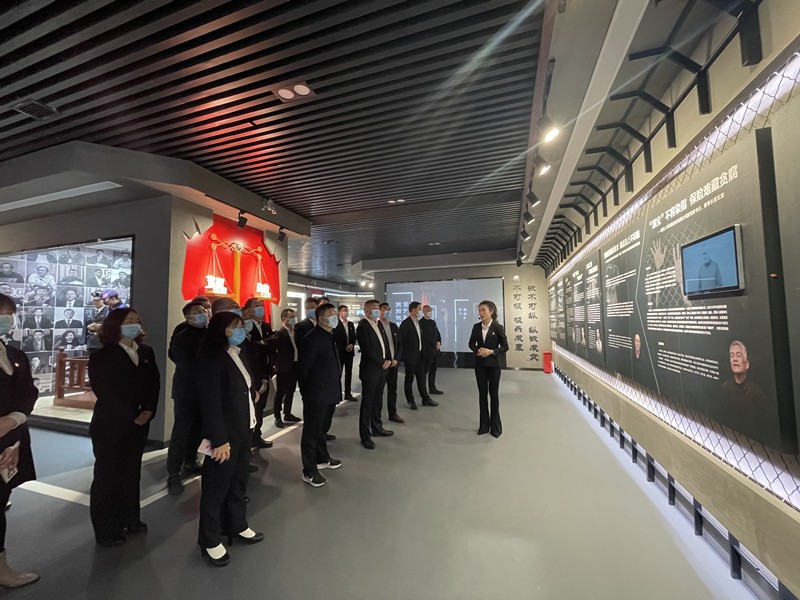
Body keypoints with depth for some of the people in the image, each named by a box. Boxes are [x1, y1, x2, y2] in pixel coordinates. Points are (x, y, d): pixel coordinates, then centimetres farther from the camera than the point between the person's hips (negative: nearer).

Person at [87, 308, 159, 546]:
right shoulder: (101, 356, -10)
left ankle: (129, 519, 29)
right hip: (110, 424, -5)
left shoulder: (146, 352, 5)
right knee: (107, 475, 8)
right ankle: (105, 529, 22)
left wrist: (149, 411, -8)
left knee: (131, 472, 14)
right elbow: (104, 391, -15)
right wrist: (132, 416, -15)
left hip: (139, 423, 5)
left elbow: (154, 383, 5)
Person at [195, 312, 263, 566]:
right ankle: (210, 542, 29)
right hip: (224, 436, -8)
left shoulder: (237, 354, 7)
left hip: (242, 432, 8)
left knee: (238, 482, 21)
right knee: (216, 488, 10)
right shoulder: (211, 357, -19)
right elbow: (210, 402, -21)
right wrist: (219, 439, -21)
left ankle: (237, 526, 40)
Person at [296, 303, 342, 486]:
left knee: (322, 428, 24)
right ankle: (309, 471, 19)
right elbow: (303, 367, -16)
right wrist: (306, 390, -5)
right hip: (317, 395, -8)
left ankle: (322, 458, 41)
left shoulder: (330, 336, 8)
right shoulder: (312, 338, -19)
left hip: (330, 393, 8)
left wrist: (336, 388, 11)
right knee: (312, 432, 6)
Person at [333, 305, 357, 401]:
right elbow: (335, 338, -10)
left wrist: (351, 345, -7)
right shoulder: (336, 324, -6)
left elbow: (354, 337, 13)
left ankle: (348, 393, 16)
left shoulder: (351, 324, 14)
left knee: (349, 373, 8)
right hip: (339, 352, -6)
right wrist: (344, 348, -12)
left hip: (349, 352, 6)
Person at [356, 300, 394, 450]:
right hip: (370, 369, -7)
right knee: (367, 402, 2)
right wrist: (381, 363, -13)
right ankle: (365, 435, 13)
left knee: (378, 399, 18)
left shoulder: (379, 324, 11)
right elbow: (367, 349, -19)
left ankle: (377, 427, 33)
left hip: (382, 367, 7)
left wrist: (388, 360, 0)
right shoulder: (362, 326, -13)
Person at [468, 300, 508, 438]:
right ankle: (484, 425, 24)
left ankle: (495, 425, 23)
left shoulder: (498, 327, -10)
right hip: (480, 365, 3)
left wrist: (491, 351, -20)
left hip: (493, 365, -3)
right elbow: (471, 344, 9)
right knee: (482, 394, 10)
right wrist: (477, 350, -12)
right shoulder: (476, 327, 0)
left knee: (494, 394, 8)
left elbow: (505, 347, -6)